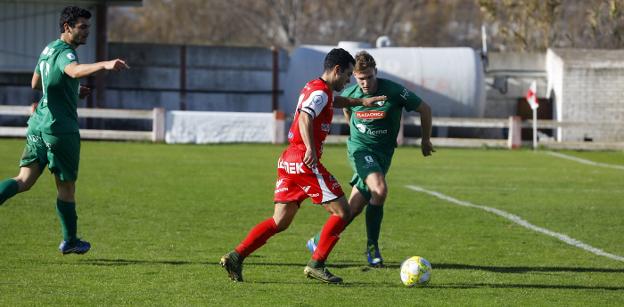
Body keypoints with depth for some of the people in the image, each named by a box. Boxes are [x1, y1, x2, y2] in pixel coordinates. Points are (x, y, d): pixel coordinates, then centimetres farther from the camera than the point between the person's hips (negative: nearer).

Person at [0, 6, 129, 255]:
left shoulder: (48, 49, 15)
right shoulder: (64, 53, -14)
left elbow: (35, 84, 29)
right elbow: (75, 71, -39)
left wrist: (74, 92, 25)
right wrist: (104, 65, -55)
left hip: (38, 123, 8)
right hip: (60, 128, -8)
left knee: (24, 180, 2)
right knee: (66, 185, 6)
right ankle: (70, 241, 18)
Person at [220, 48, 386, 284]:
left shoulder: (314, 88, 21)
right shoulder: (321, 92, -9)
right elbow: (305, 116, -28)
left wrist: (361, 102, 49)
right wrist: (310, 149, -40)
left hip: (288, 159, 10)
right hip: (304, 160, -10)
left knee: (280, 222, 8)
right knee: (341, 211, -2)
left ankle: (236, 256, -4)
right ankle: (316, 265, -4)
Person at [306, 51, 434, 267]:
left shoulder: (393, 92, -14)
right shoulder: (349, 94, -6)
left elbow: (424, 109, -1)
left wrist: (426, 140, 8)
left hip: (383, 152, 1)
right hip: (360, 148, -1)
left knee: (355, 207, 0)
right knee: (379, 189, -27)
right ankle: (372, 248, -17)